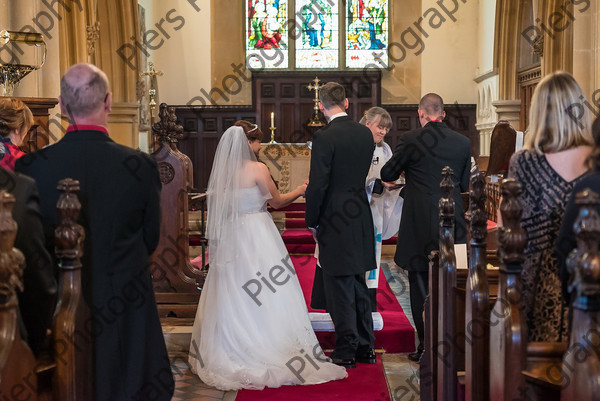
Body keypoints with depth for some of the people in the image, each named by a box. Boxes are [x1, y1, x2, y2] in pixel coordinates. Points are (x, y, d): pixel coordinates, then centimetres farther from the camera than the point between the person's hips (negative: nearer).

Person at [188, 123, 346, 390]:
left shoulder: (223, 171, 4)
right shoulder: (257, 168, -11)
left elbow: (221, 206, 12)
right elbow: (276, 201, -1)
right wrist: (300, 190, 14)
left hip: (230, 239, 6)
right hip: (257, 236, -6)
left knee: (233, 298, 12)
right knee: (267, 299, 2)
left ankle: (231, 355, 19)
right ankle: (268, 351, 4)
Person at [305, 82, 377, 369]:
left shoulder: (325, 137, -15)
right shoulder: (365, 134, 6)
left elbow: (317, 184, -15)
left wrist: (312, 222, -4)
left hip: (336, 224, -7)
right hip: (361, 219, 7)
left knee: (339, 289, 2)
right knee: (359, 286, 16)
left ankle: (346, 351, 9)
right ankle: (365, 347, 23)